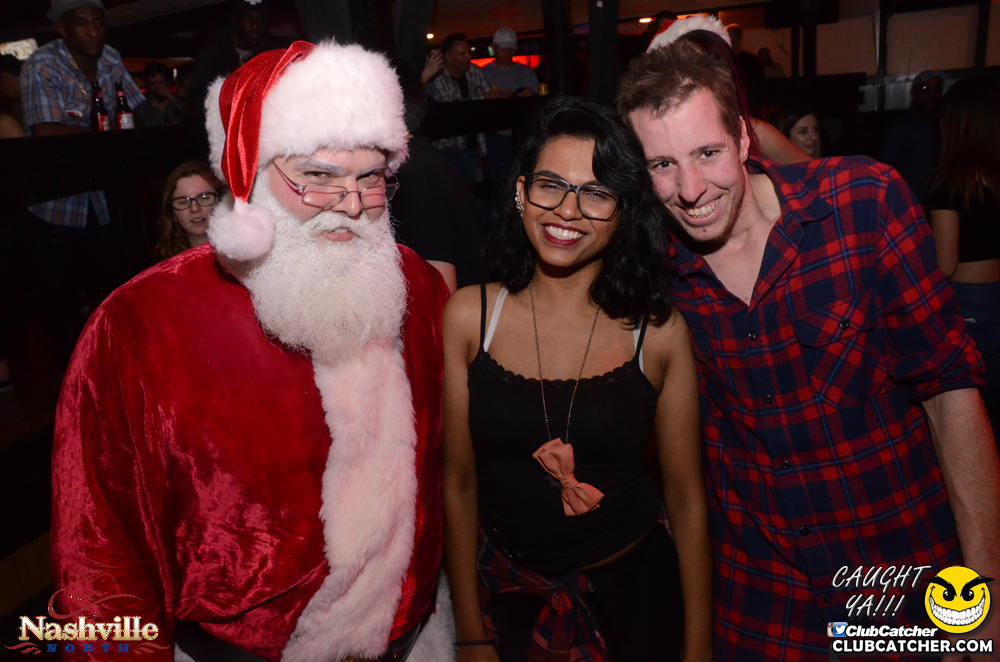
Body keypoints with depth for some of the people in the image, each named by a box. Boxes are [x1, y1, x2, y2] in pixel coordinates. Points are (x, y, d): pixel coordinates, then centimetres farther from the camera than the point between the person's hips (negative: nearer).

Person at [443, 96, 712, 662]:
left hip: (632, 591, 0)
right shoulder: (468, 317, -10)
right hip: (508, 594, 1)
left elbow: (686, 497, -5)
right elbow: (459, 483, -5)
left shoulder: (659, 332, -12)